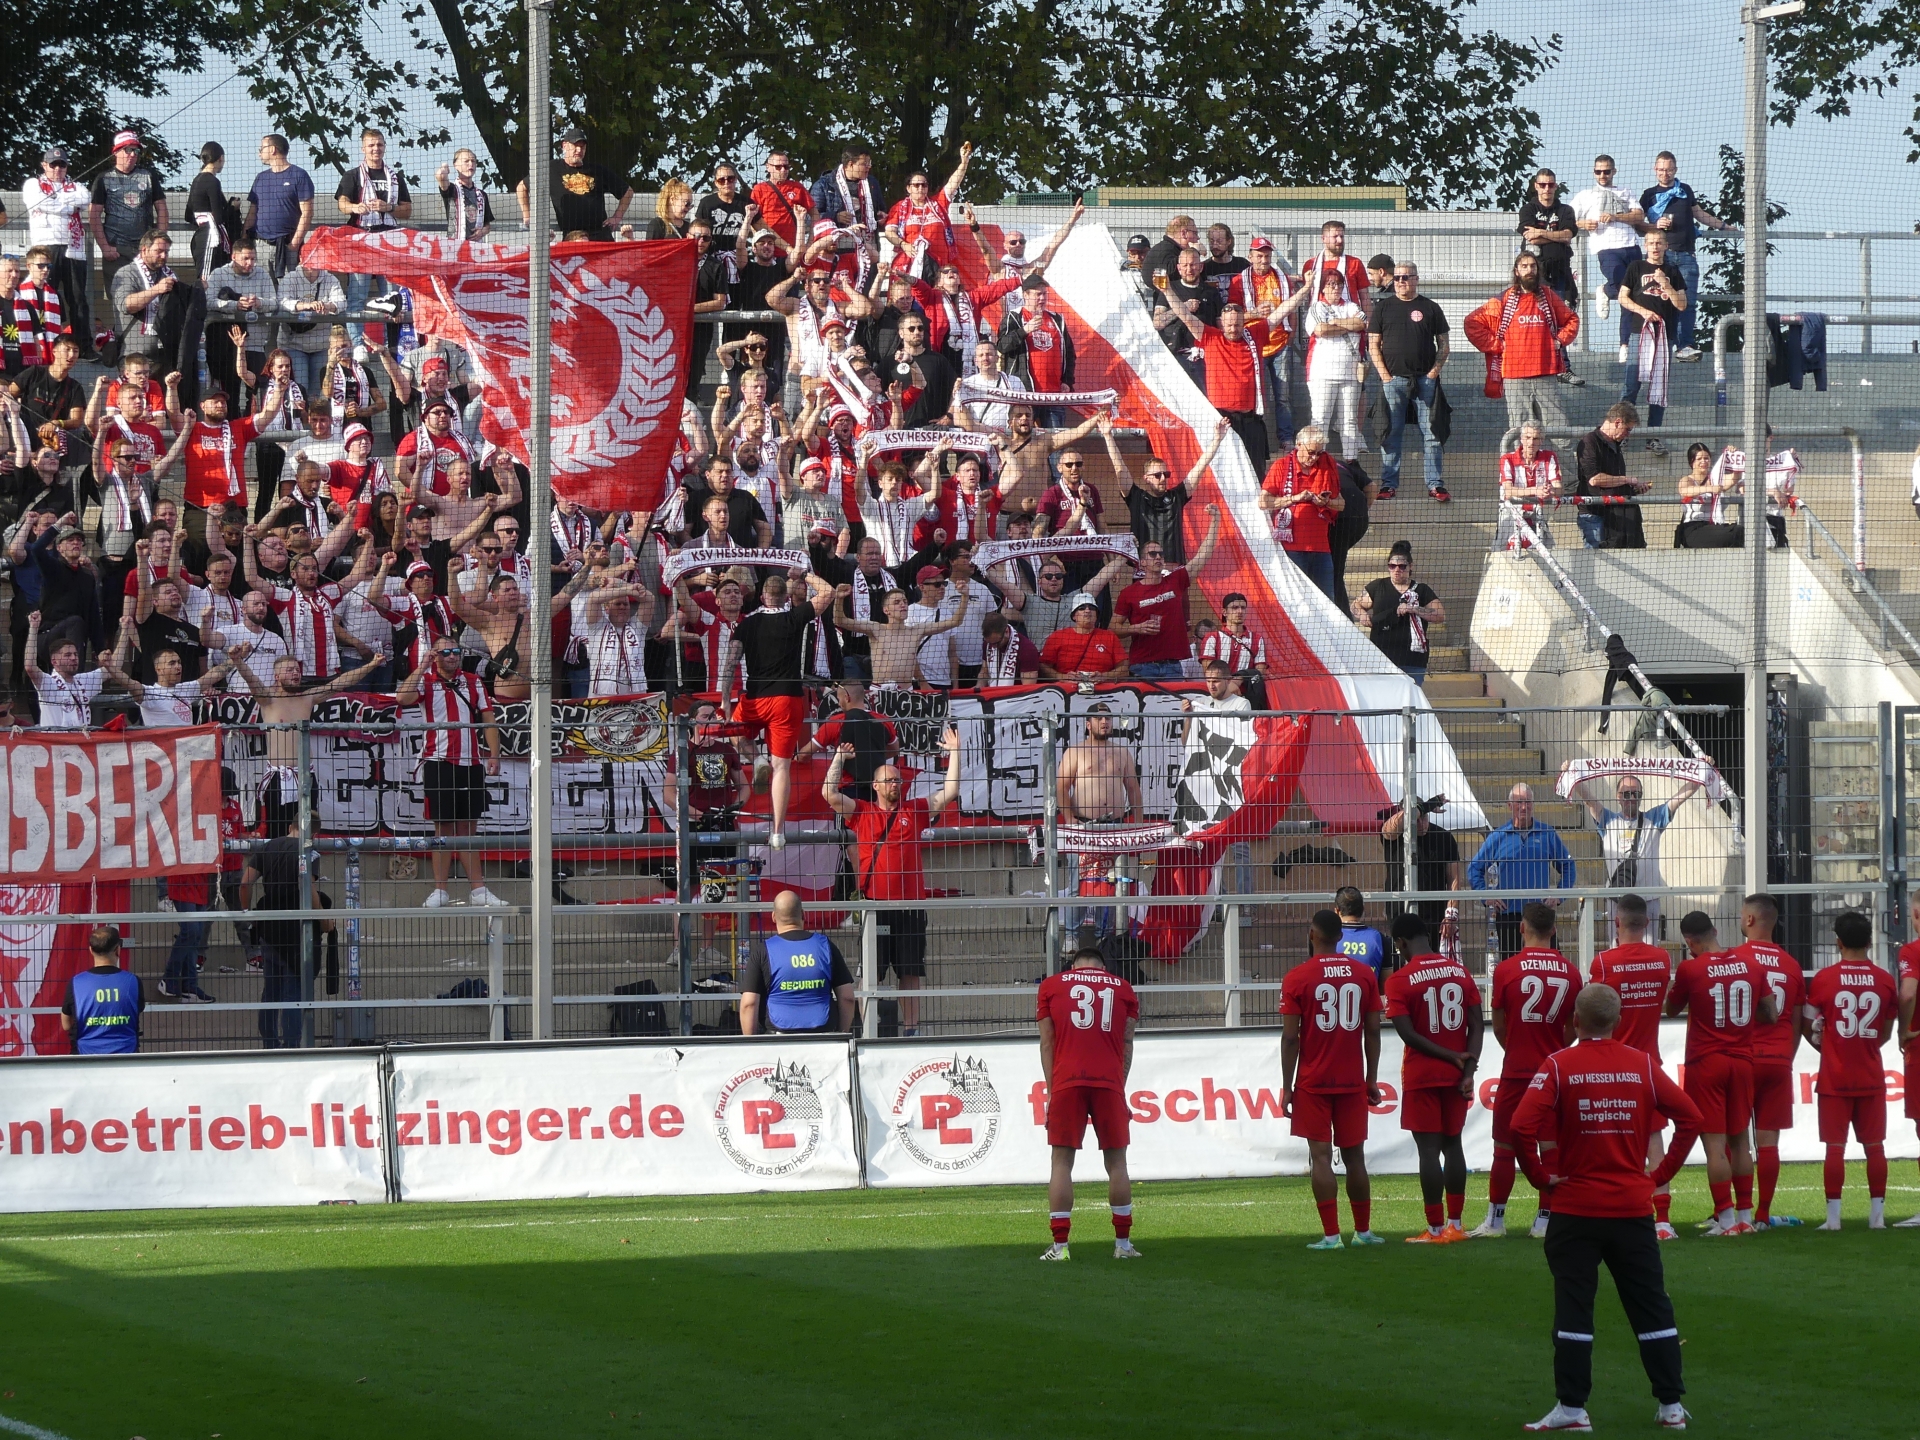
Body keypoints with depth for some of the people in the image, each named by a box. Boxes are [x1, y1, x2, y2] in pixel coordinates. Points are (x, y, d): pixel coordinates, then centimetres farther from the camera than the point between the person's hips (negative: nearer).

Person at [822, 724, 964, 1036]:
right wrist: (839, 758, -1)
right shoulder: (861, 812, 7)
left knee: (911, 972, 5)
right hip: (874, 905, -2)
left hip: (909, 904, 2)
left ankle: (911, 1029, 9)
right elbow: (829, 793, -2)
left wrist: (954, 753, 5)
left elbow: (950, 792, 9)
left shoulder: (915, 811, 11)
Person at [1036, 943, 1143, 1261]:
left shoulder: (1052, 986, 12)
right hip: (1109, 1082, 1)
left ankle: (1059, 1245, -1)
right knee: (1116, 1161, 8)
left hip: (1067, 1082, -1)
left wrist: (1052, 1090, 8)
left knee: (1062, 1160, 3)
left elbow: (1047, 1044, 8)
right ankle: (1123, 1243, 10)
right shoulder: (1123, 989, 15)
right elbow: (1127, 1045, 11)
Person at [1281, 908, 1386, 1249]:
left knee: (1320, 1155, -3)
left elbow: (1290, 1038, -8)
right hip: (1353, 1081, 3)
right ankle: (1363, 1231, 18)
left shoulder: (1298, 977, -7)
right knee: (1354, 1154, 12)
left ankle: (1331, 1235, -8)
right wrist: (1372, 1078, 14)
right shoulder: (1363, 974, 3)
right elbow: (1373, 1032, 6)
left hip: (1313, 1082, -3)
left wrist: (1287, 1087, -2)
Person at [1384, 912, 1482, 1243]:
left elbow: (1407, 1033, -16)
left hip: (1422, 1076, -5)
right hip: (1456, 1077, 5)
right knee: (1452, 1144, 13)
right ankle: (1454, 1224, 15)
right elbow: (1476, 1026, 0)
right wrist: (1468, 1070, -5)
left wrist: (1453, 1057, -10)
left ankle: (1436, 1229, -1)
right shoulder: (1460, 972, 4)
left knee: (1428, 1148, -2)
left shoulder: (1400, 980, -10)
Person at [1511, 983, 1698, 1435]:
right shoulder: (1642, 1066, 1)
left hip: (1575, 1210, -2)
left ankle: (1571, 1407, 1)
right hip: (1633, 1207, 2)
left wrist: (1546, 1173, -5)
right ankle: (1671, 1405, 11)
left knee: (1573, 1308, 3)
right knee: (1651, 1306, 9)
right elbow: (1690, 1117, 0)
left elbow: (1523, 1126, -18)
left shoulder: (1559, 1067, -7)